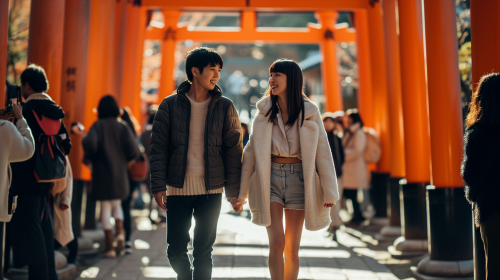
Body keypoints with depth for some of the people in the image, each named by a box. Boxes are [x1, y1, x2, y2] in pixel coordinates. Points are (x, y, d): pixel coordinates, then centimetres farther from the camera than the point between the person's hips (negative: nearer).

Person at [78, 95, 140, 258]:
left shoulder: (98, 126, -3)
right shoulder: (122, 127, 3)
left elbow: (89, 142, -21)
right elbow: (133, 149, -10)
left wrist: (88, 158, -2)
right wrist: (126, 161, 9)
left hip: (102, 173, -2)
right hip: (120, 174, 2)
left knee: (105, 208, 4)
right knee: (116, 203, 21)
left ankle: (109, 247, 6)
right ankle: (120, 232, -1)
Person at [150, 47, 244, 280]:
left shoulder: (225, 107, 2)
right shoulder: (170, 105, 1)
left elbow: (234, 151, 1)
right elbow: (158, 148, 0)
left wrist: (234, 191, -4)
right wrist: (158, 186, -8)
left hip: (211, 190, 0)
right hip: (178, 189, 0)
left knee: (203, 252, 5)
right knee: (175, 250, 7)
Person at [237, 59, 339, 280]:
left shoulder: (309, 112, 1)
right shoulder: (264, 111, 5)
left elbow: (322, 151, 0)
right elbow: (251, 150, 8)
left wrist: (329, 192, -3)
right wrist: (241, 190, 6)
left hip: (298, 178, 0)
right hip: (270, 177, 0)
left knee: (292, 248, 6)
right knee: (277, 242, -10)